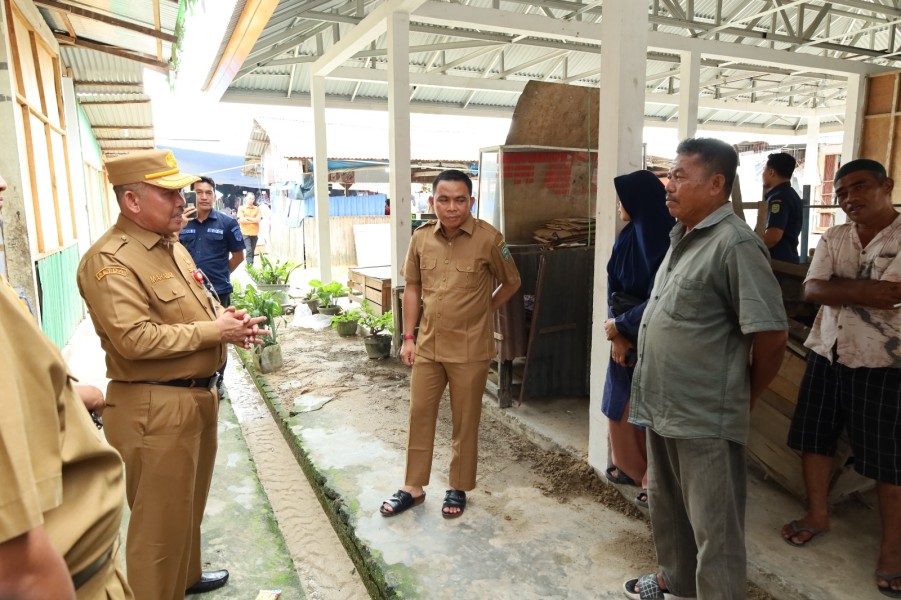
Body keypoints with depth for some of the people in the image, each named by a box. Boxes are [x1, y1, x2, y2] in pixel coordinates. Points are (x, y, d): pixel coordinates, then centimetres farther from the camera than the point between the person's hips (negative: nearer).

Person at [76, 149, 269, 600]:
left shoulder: (173, 247, 11)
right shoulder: (110, 261, -19)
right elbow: (136, 340, -28)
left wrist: (229, 319, -1)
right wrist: (215, 331, -20)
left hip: (198, 396, 10)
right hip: (155, 408, -10)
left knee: (189, 504, 26)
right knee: (161, 517, 6)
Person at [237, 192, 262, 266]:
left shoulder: (257, 209, 10)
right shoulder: (241, 208, 3)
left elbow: (258, 219, -2)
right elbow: (241, 220, -8)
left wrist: (248, 218, -9)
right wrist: (253, 220, -6)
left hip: (254, 233, 3)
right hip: (245, 232, -3)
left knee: (252, 250, 8)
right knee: (249, 249, -14)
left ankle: (251, 265, 15)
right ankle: (249, 265, -15)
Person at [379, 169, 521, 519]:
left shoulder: (488, 239, -13)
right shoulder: (421, 238, -1)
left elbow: (511, 283, 2)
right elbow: (413, 287, 9)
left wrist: (482, 312, 3)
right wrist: (408, 337, 6)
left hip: (469, 350, -4)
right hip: (427, 346, 4)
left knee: (465, 422, 10)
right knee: (419, 415, 13)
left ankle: (459, 489, 30)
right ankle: (413, 487, 30)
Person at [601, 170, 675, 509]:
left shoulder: (665, 241, -19)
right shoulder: (627, 238, 4)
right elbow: (614, 288, 4)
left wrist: (620, 324, -11)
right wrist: (617, 334, -6)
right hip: (625, 335, 7)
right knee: (621, 404, 15)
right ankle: (629, 466, 33)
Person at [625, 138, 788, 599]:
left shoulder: (735, 244, -18)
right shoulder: (682, 237, 10)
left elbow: (771, 333, -18)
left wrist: (744, 396, -5)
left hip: (705, 418, -9)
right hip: (663, 407, 9)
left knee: (714, 529, 7)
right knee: (665, 505, 25)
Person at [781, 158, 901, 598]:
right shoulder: (832, 239, 5)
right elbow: (811, 290, -7)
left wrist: (838, 287, -12)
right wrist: (864, 290, -18)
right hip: (825, 356, 5)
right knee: (814, 437, 12)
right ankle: (817, 515, 32)